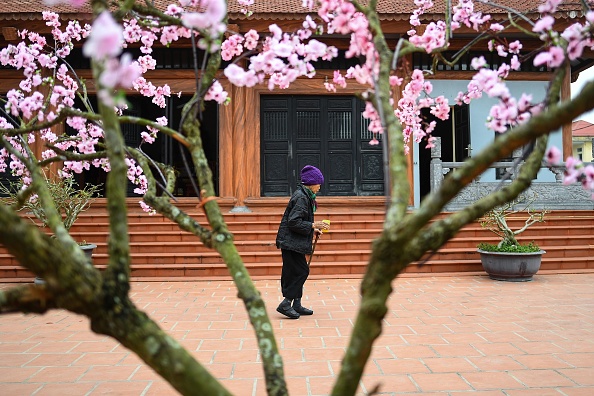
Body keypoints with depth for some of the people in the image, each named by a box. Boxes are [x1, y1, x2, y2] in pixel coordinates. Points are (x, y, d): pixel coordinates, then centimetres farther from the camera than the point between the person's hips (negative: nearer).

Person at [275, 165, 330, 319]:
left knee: (295, 272, 12)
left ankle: (296, 304, 19)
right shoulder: (301, 198, -17)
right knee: (301, 271, -8)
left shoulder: (304, 196, 15)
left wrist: (313, 230, 12)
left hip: (293, 242, 10)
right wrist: (313, 225, -18)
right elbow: (293, 222, -24)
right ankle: (286, 303, -4)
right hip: (292, 242, -10)